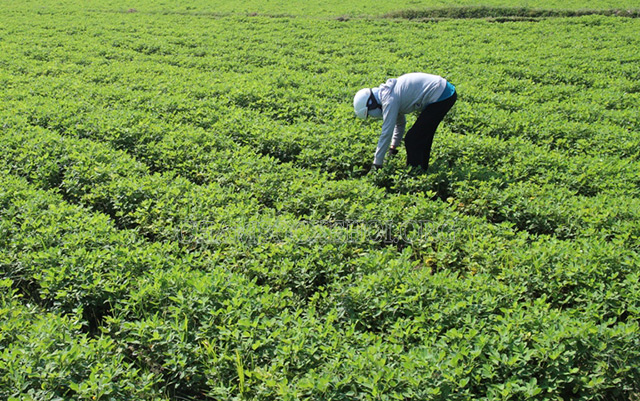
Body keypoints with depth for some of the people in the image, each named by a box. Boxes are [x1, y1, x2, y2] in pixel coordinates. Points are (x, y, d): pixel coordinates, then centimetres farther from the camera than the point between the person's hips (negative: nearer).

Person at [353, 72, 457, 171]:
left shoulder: (390, 100, -17)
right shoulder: (387, 93, 13)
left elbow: (386, 134, -16)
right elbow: (400, 123, 26)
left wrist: (376, 164, -9)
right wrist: (394, 146, 29)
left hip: (440, 97, -10)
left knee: (413, 140, -5)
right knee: (423, 137, 20)